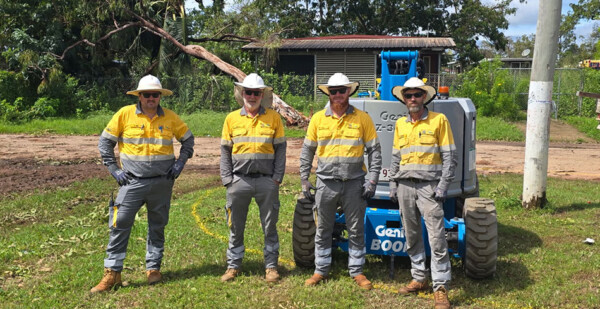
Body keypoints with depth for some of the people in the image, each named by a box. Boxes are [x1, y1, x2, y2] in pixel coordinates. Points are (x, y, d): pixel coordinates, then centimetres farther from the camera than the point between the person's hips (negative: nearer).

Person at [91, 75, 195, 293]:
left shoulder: (170, 117, 2)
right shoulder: (125, 114, -3)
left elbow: (187, 138, 16)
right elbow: (105, 141, 4)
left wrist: (180, 163, 4)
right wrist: (113, 169, -2)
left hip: (162, 183, 2)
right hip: (132, 182, -2)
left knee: (157, 227, 11)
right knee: (119, 225, -6)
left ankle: (153, 268, 25)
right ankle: (112, 273, 3)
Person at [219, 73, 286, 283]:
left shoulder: (273, 118, 3)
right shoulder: (231, 118, 6)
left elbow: (280, 149, 4)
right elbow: (225, 151, 8)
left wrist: (277, 177, -4)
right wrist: (227, 179, 0)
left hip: (267, 181, -1)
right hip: (239, 180, 1)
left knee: (270, 226, 7)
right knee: (236, 227, 9)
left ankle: (271, 267, 18)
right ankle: (233, 266, 22)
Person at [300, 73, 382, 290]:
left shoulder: (362, 118, 0)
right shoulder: (318, 118, 4)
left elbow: (374, 151, 2)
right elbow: (307, 151, 9)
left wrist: (372, 180, -5)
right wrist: (304, 180, 4)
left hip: (354, 183, -1)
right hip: (326, 182, 1)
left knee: (356, 229, 7)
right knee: (323, 229, 10)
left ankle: (357, 271, 21)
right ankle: (321, 270, 24)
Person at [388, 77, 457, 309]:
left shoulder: (439, 120, 0)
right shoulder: (400, 124, 13)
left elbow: (450, 156, -2)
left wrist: (444, 184, -10)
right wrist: (393, 185, 12)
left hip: (429, 185, -5)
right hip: (405, 186, 5)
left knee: (436, 238, -8)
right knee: (411, 237, 11)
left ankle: (441, 288, -3)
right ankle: (419, 279, 24)